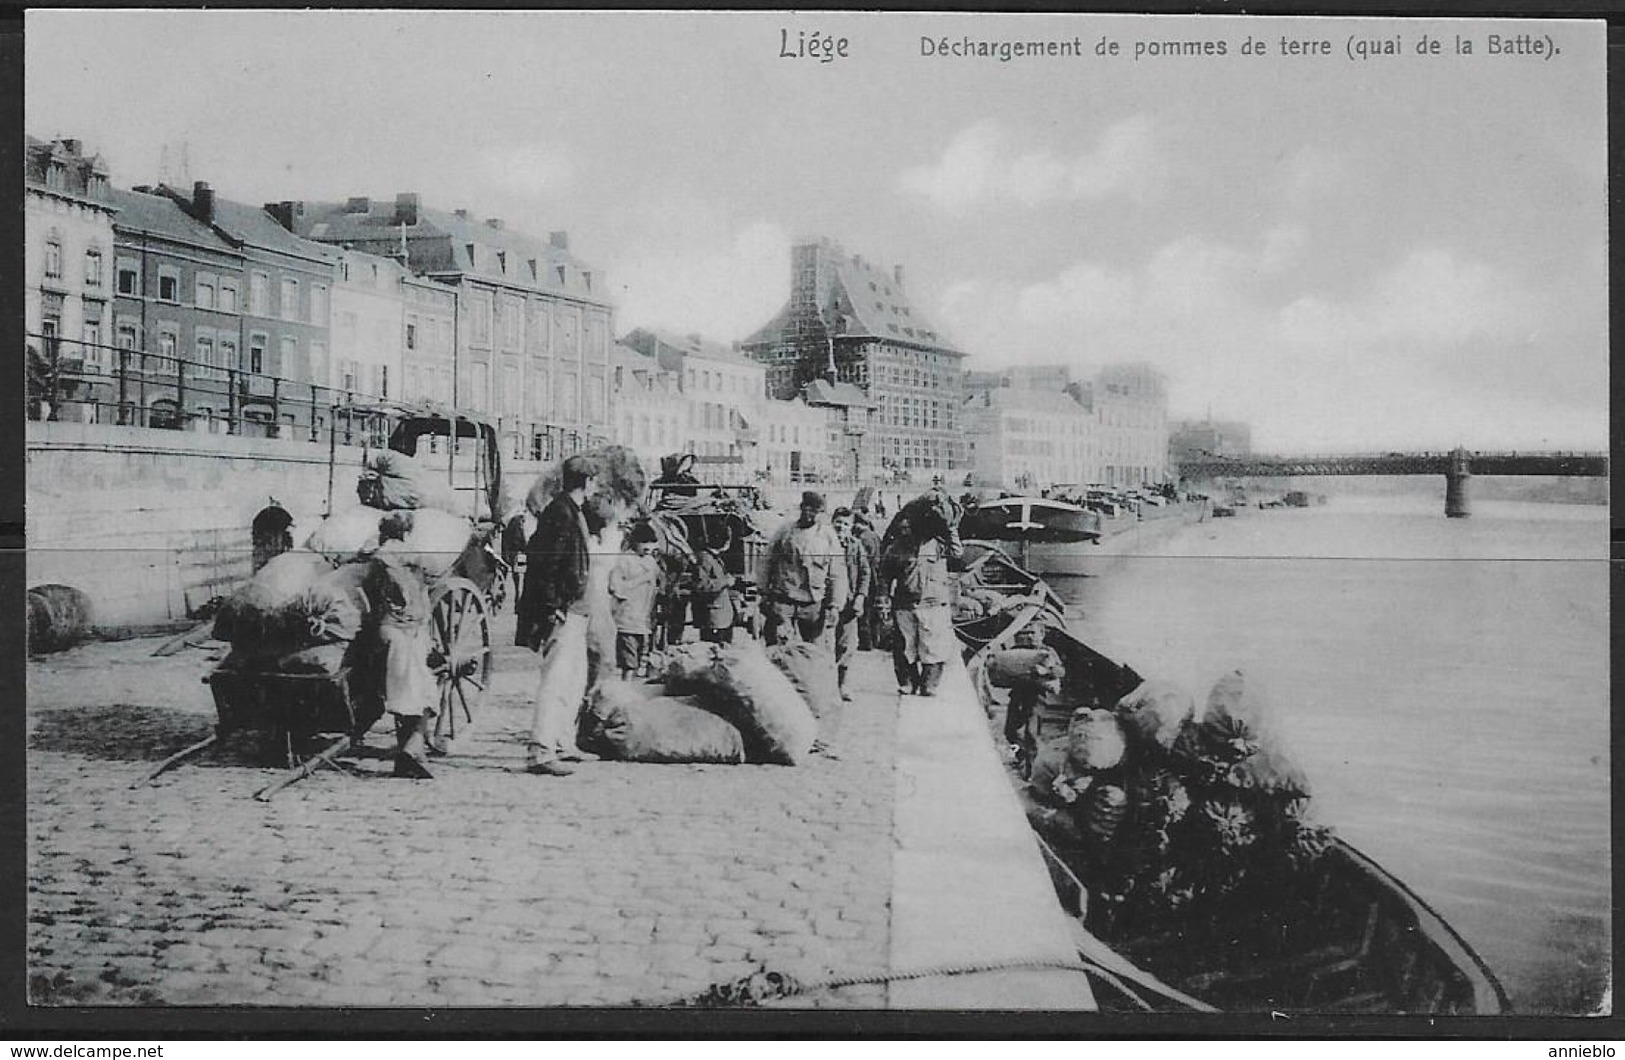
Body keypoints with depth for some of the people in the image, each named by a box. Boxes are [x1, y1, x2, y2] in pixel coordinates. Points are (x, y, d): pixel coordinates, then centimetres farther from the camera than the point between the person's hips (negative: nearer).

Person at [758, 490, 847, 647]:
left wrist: (834, 604, 0)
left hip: (813, 604, 1)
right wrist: (763, 593, 9)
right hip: (782, 601, 0)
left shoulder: (828, 536, 6)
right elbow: (767, 562, 12)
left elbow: (837, 574, 7)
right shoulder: (785, 531, 6)